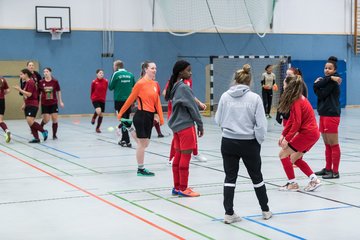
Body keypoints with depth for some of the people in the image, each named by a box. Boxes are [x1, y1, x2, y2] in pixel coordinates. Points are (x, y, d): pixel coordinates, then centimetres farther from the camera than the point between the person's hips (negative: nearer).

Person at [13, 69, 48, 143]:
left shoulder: (30, 82, -13)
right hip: (28, 105, 10)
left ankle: (43, 131, -6)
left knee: (30, 121, -19)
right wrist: (24, 104, 20)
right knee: (30, 122, 5)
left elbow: (29, 94, -21)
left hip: (33, 105, -10)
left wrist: (20, 90, -18)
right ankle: (36, 138, 6)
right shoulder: (27, 83, 17)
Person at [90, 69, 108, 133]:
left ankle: (98, 128, 21)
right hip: (95, 99, -3)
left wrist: (104, 97, 12)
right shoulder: (94, 82, -9)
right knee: (98, 111, -26)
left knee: (101, 115, 6)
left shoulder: (105, 81, -2)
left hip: (102, 100, 3)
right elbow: (92, 91, 3)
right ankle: (94, 118, 9)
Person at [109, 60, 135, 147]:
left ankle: (127, 141, -7)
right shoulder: (130, 74, 5)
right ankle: (123, 139, 25)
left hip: (119, 100, -4)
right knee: (126, 120, 16)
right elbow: (134, 86, 8)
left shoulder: (116, 74, -6)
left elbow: (111, 87, -1)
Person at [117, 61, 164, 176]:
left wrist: (161, 117, 9)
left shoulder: (155, 84, 10)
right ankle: (140, 169, 11)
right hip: (142, 115, -8)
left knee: (145, 143, 16)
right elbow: (130, 99, -5)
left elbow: (157, 101, 12)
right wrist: (120, 113, 1)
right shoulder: (140, 83, -11)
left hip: (150, 116, 8)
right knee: (142, 143, -1)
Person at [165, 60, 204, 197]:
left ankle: (177, 187, 18)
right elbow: (192, 107, -12)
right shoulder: (184, 88, -15)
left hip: (176, 125, 9)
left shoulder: (175, 87, 11)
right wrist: (200, 124, -4)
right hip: (186, 126, -9)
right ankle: (183, 189, 3)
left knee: (178, 156, 12)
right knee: (185, 157, -2)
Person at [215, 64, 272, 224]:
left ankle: (229, 214, 8)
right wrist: (259, 140, 5)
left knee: (230, 177, 10)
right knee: (256, 176, 16)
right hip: (249, 143, -1)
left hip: (228, 142, 1)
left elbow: (218, 120, 4)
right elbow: (261, 124, -10)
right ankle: (265, 210, 28)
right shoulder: (254, 98, -10)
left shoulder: (225, 96, -4)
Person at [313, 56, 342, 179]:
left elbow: (321, 94, -17)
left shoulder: (333, 81, -11)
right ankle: (328, 168, 22)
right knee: (327, 145, 14)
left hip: (331, 116, -9)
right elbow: (317, 92, 0)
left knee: (333, 145, -4)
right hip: (323, 115, 9)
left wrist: (318, 84, -5)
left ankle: (335, 172, -1)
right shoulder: (326, 80, 15)